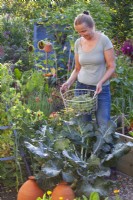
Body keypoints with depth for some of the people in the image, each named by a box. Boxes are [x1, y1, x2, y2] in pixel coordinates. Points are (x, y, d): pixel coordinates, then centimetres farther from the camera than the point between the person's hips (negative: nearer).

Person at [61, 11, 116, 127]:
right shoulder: (78, 43, 4)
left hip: (101, 89, -4)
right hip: (81, 87, 4)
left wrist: (101, 82, -23)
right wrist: (69, 82, -4)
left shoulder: (104, 40, -9)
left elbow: (111, 67, -8)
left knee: (104, 125, -7)